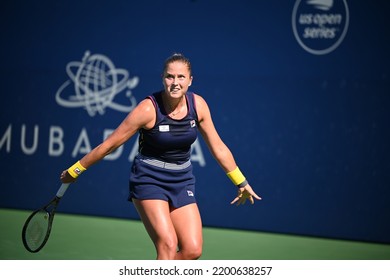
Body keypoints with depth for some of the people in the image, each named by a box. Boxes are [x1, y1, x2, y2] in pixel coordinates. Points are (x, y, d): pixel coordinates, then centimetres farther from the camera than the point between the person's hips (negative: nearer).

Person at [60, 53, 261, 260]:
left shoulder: (198, 105, -5)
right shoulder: (149, 109, -18)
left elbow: (217, 146, 8)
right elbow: (109, 144, -10)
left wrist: (241, 183, 14)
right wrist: (73, 171, -5)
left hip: (182, 182, 5)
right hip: (149, 180, -5)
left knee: (193, 250, -8)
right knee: (168, 245, -21)